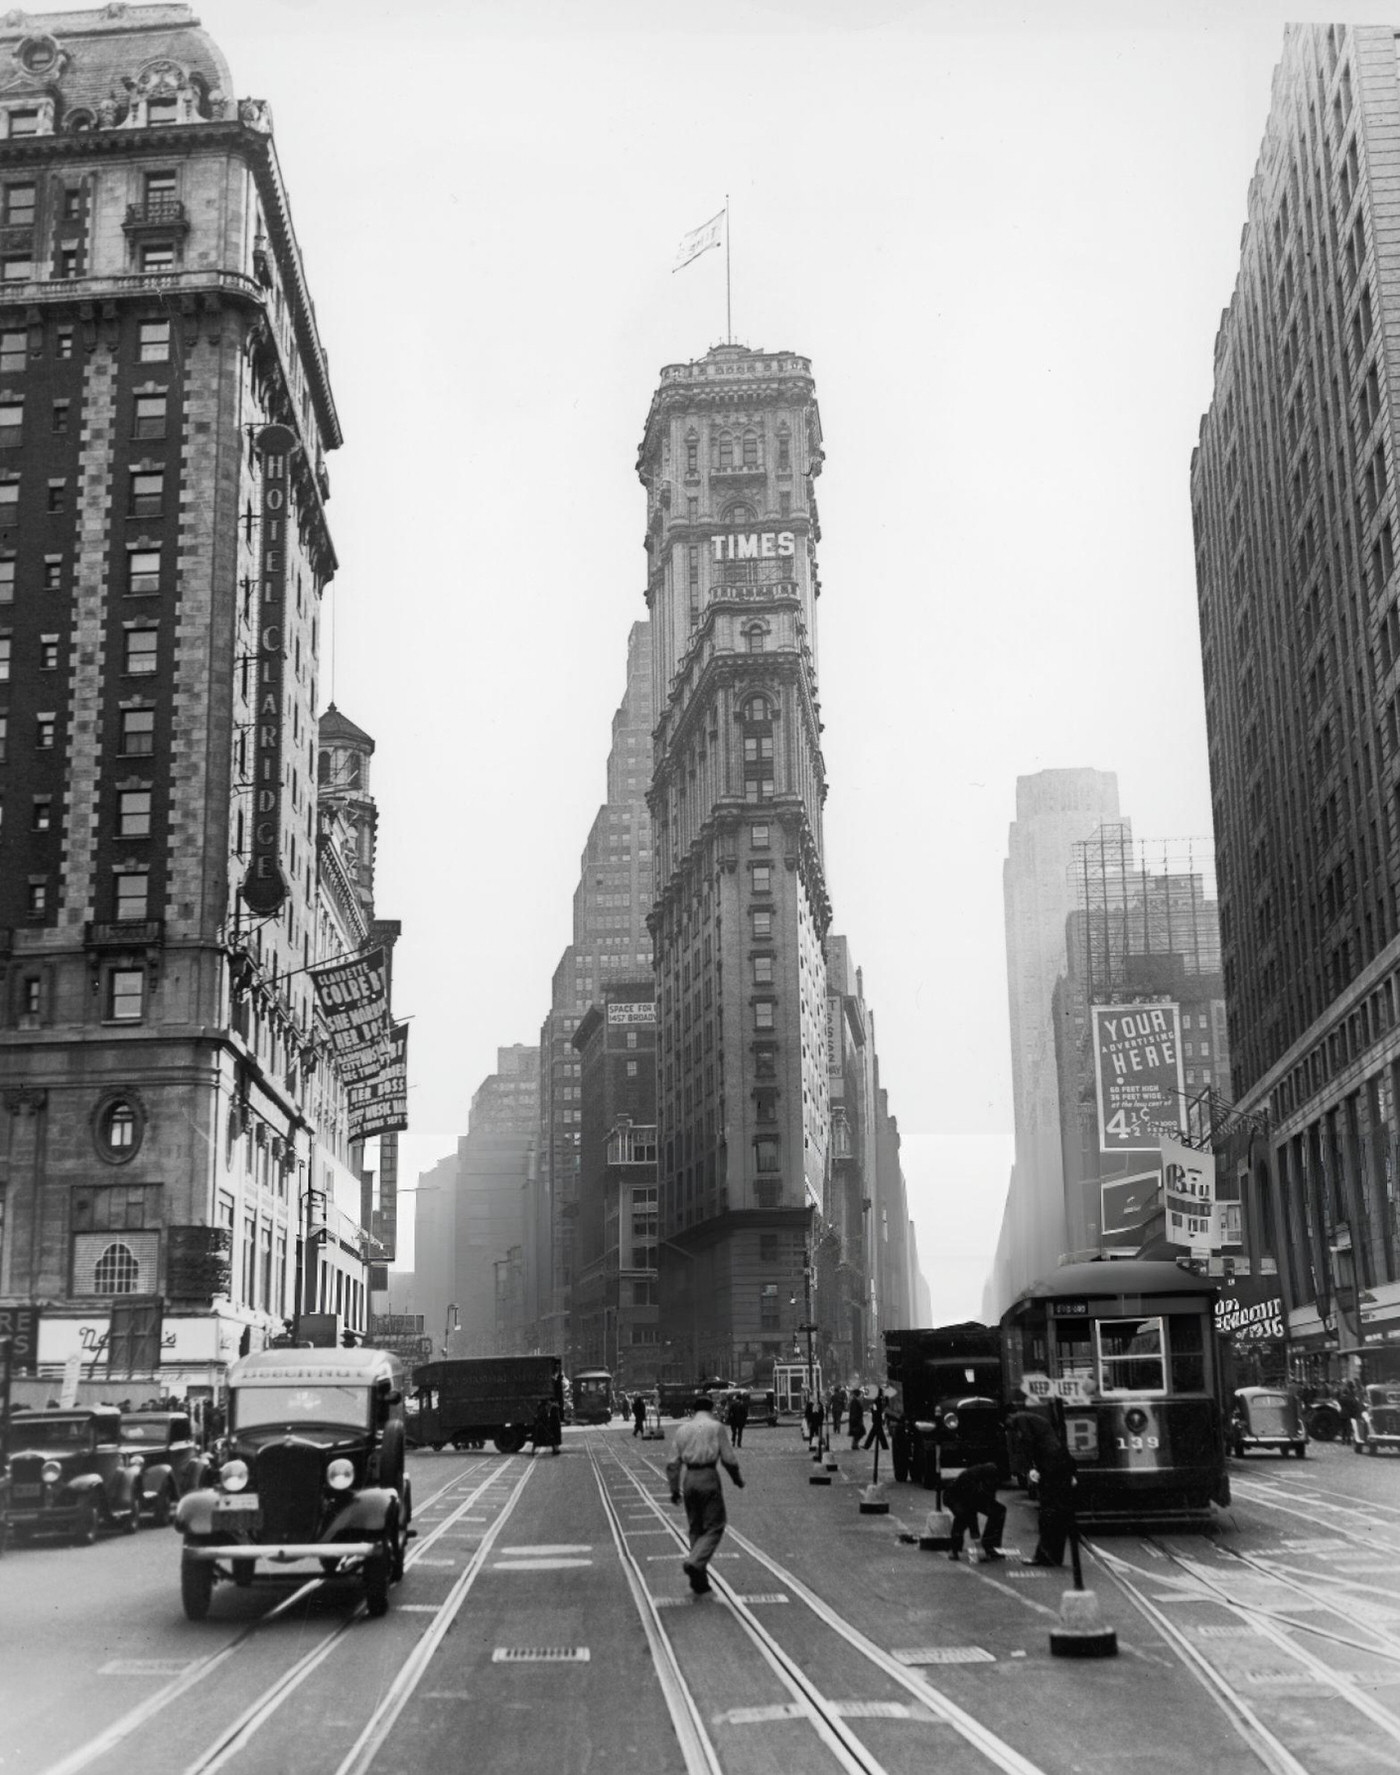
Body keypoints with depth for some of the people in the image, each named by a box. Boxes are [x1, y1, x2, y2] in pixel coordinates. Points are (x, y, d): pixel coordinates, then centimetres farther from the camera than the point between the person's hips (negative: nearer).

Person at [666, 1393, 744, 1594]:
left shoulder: (683, 1428, 11)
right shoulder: (716, 1427, -1)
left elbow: (673, 1462, 9)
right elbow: (729, 1459, -3)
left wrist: (674, 1489, 15)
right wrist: (738, 1479, 13)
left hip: (689, 1479, 5)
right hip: (709, 1478, -5)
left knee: (695, 1528, 13)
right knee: (714, 1527, 1)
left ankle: (699, 1581, 13)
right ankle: (695, 1563, -21)